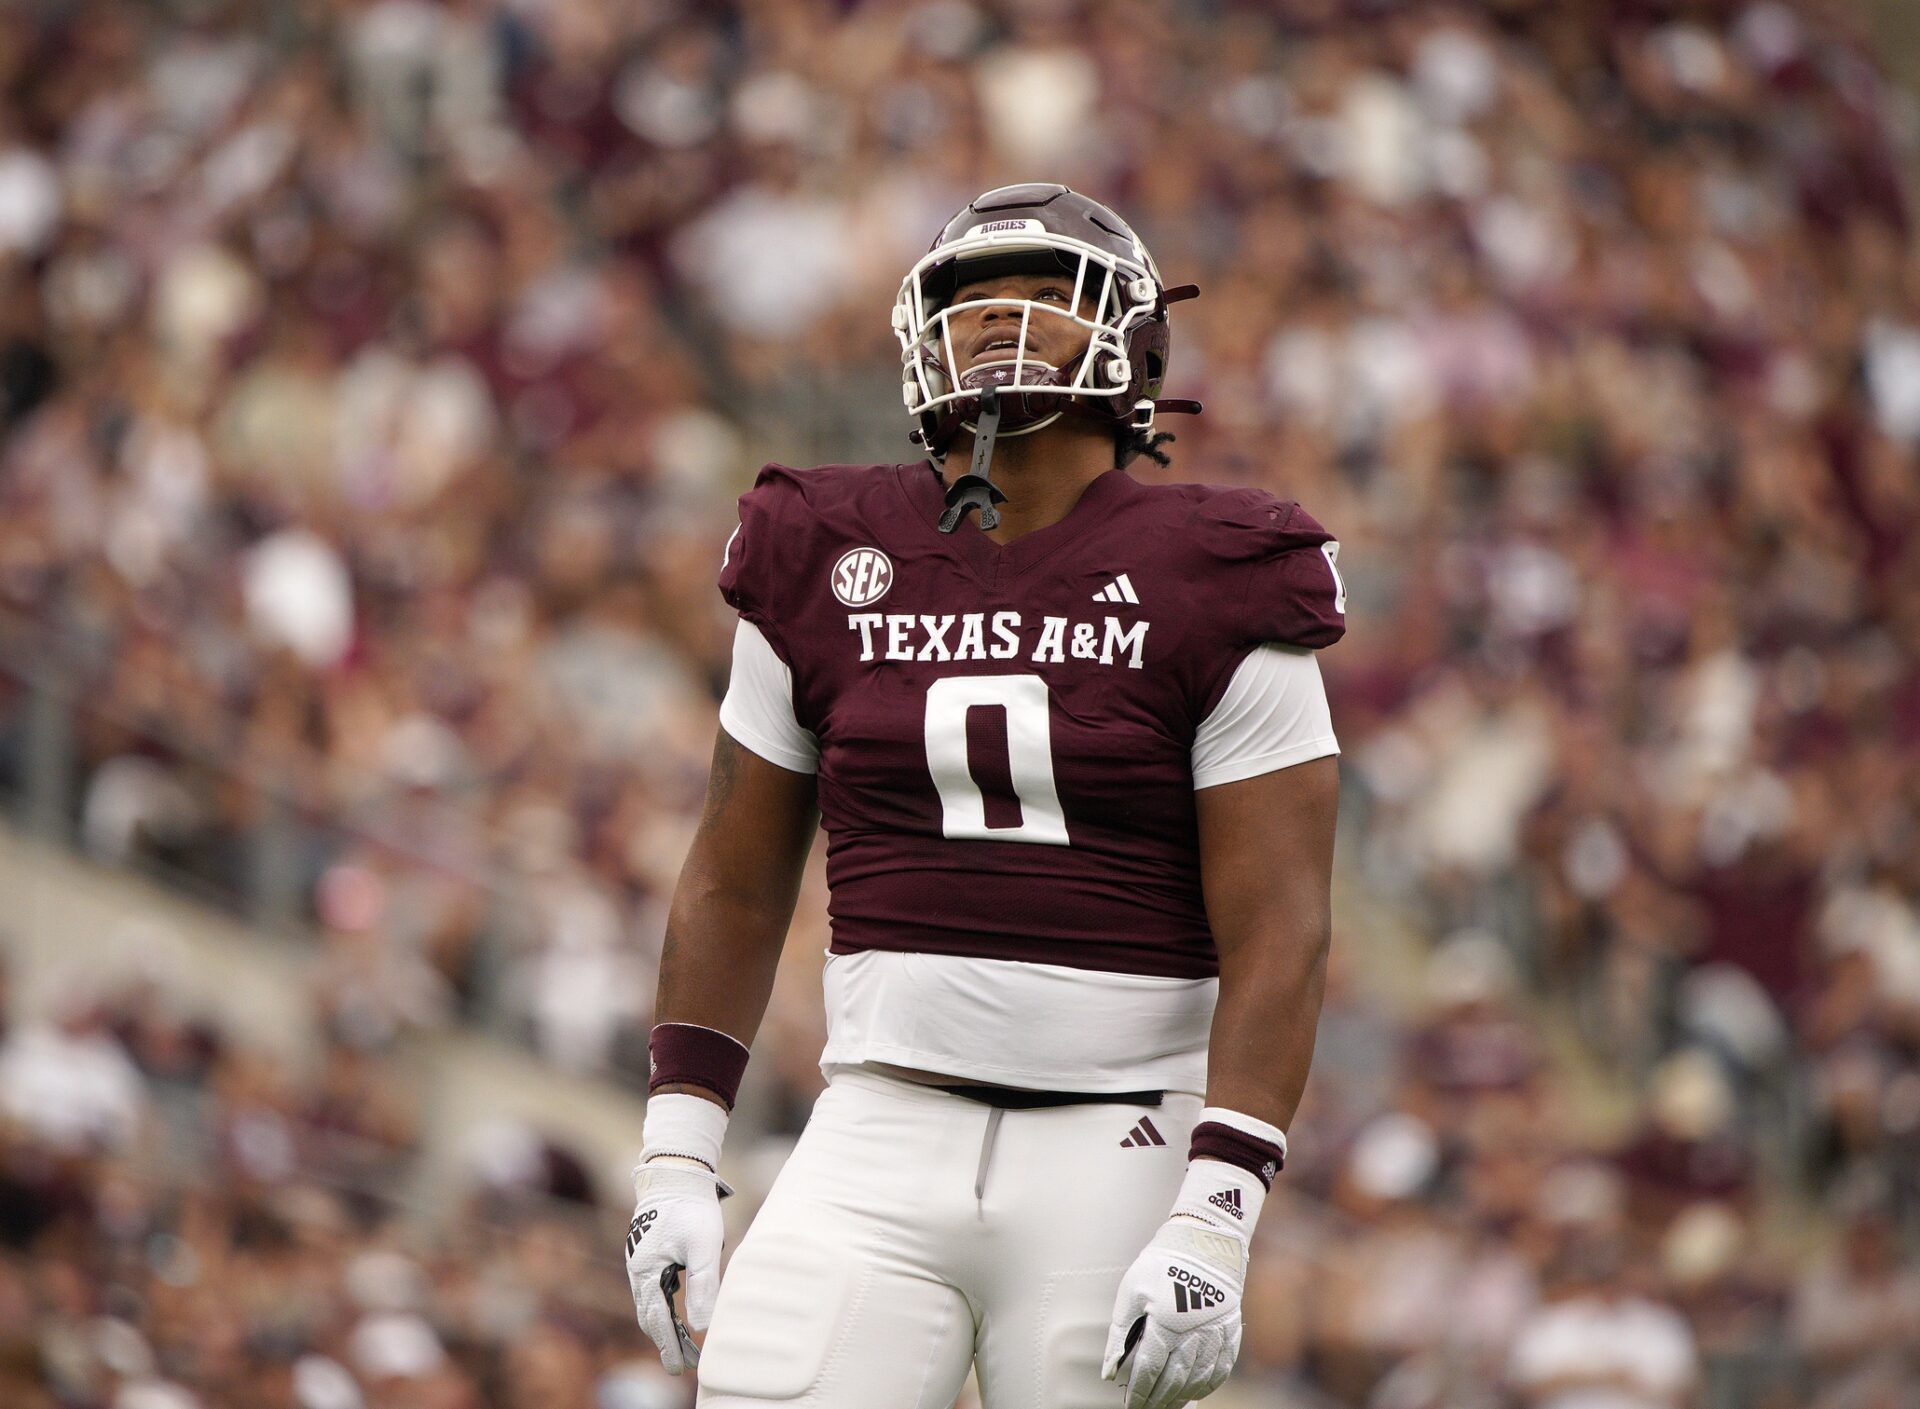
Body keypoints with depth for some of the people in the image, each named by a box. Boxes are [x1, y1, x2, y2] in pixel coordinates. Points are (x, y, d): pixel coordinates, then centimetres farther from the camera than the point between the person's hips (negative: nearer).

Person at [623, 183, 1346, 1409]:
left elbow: (1278, 938, -8)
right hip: (886, 1137, 3)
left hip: (1116, 1158, -2)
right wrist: (675, 1168, 8)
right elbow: (733, 890, 14)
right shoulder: (828, 569, 8)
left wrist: (1211, 1230, -17)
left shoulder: (1208, 597, -3)